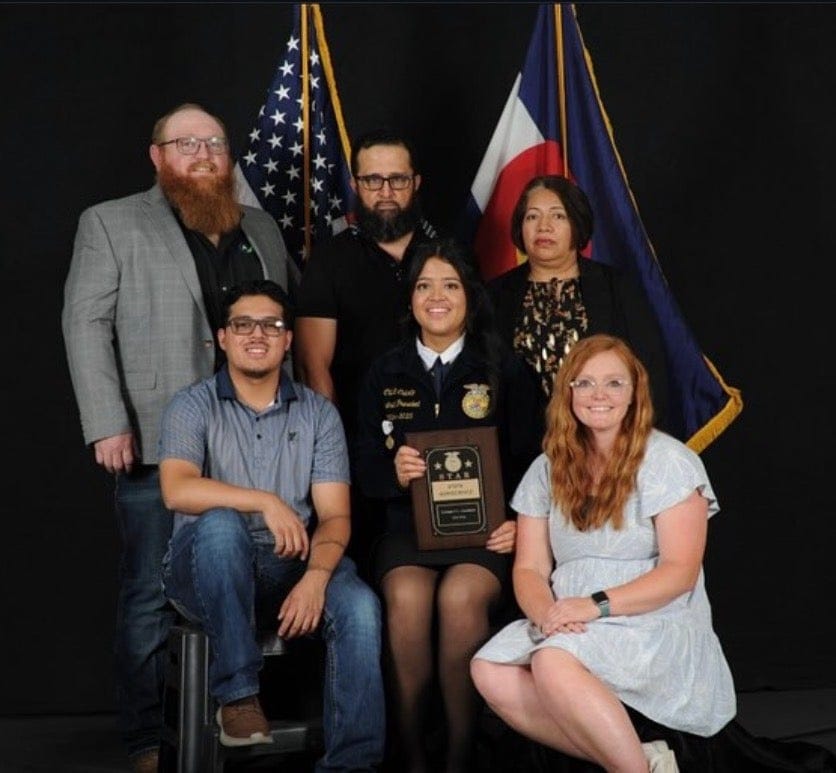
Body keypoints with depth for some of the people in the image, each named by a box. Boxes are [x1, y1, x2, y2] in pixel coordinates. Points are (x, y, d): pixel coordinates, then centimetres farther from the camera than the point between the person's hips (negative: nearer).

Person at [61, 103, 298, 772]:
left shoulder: (261, 228, 18)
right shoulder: (111, 223, 5)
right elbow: (86, 324, -3)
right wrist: (108, 426, -12)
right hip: (158, 443, -3)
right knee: (151, 598, 1)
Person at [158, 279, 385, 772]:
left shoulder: (318, 413, 8)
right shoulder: (193, 407, 2)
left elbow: (335, 515, -1)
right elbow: (178, 490, -17)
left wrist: (316, 576, -20)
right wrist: (266, 501, -26)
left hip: (291, 567, 2)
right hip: (209, 571, -2)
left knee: (360, 605, -27)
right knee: (220, 524, -35)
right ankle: (238, 693, -27)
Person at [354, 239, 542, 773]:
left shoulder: (506, 372, 7)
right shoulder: (385, 374, 14)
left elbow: (528, 462, 4)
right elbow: (366, 470, 12)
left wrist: (520, 523, -13)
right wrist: (393, 473, -12)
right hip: (408, 526, 2)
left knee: (461, 596, -33)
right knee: (406, 596, -31)